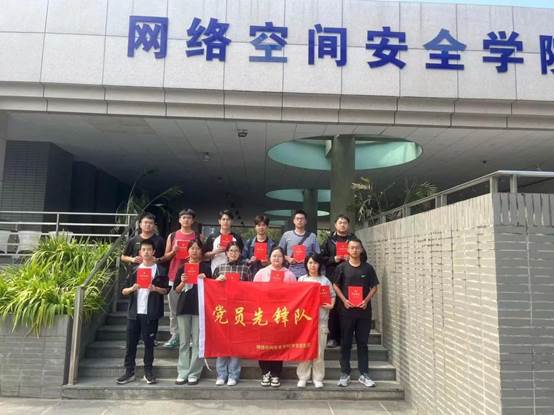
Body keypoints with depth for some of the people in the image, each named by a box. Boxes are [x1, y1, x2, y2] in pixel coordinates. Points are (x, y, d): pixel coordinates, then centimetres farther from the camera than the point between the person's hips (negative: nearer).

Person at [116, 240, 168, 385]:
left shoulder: (159, 270, 1)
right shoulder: (134, 270, 8)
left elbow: (166, 290, 1)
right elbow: (124, 291, 8)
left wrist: (155, 288, -17)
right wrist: (132, 288, -13)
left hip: (150, 313, -2)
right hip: (134, 312, 3)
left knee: (149, 342, 5)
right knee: (131, 342, 6)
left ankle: (148, 371, 16)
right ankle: (129, 372, 17)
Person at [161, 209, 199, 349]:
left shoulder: (198, 236, 6)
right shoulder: (172, 236, 10)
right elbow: (165, 257, 11)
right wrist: (173, 251, -8)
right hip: (174, 276, 2)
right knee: (174, 308, 6)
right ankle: (174, 335, 15)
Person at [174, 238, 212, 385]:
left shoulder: (206, 267, 5)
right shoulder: (182, 268, 10)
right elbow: (177, 290, 9)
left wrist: (204, 280, -13)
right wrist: (183, 282, -9)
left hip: (200, 307, -2)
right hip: (184, 306, 2)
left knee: (197, 342, -1)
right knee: (184, 342, 6)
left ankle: (194, 373, 8)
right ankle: (182, 373, 13)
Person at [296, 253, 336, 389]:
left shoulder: (325, 280, 8)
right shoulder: (301, 279, 9)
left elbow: (332, 295, 11)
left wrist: (331, 305, -6)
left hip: (321, 318, 0)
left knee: (319, 349, 2)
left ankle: (318, 378, 13)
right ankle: (303, 377, 12)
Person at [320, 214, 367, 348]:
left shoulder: (354, 239, 12)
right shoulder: (329, 240, 11)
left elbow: (363, 257, 7)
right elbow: (322, 257, 6)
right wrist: (333, 259, -10)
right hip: (333, 278, 0)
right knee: (333, 308, 0)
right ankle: (333, 337, 10)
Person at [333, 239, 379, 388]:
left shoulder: (368, 268, 3)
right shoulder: (342, 267, 1)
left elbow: (374, 287, 7)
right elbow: (336, 286, 5)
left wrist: (366, 300, -9)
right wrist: (344, 300, -8)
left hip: (364, 310, 1)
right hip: (347, 310, -1)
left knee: (362, 343, 8)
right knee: (345, 343, 6)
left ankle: (364, 374, 17)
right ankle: (345, 374, 16)